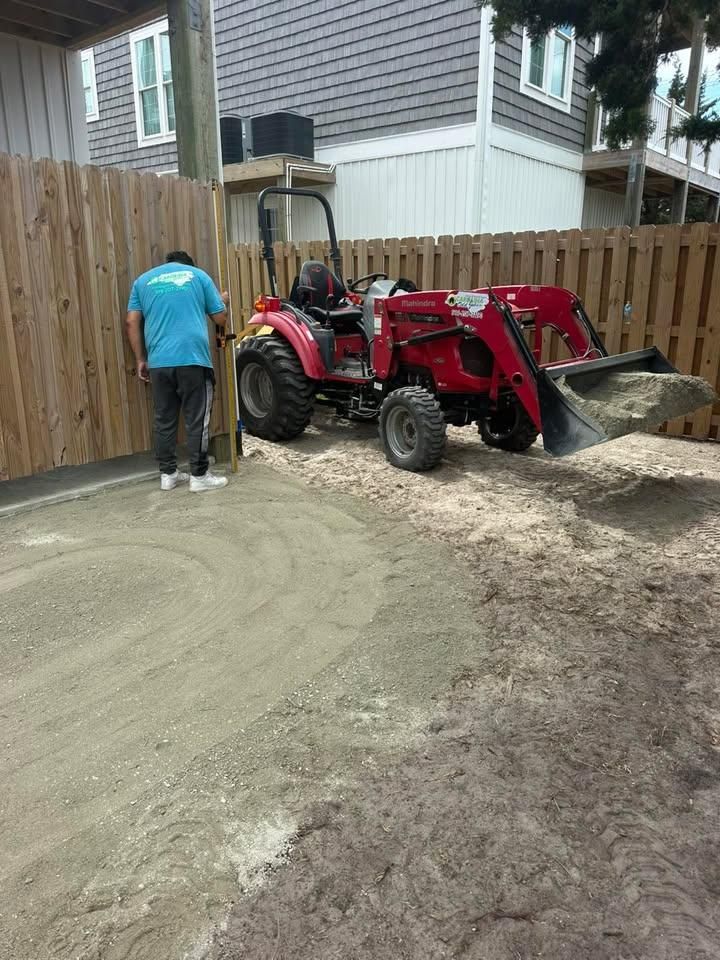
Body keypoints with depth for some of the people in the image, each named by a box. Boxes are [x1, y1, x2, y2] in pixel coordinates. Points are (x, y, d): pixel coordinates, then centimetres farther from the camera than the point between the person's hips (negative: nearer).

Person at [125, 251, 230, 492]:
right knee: (197, 420, 3)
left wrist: (140, 360, 15)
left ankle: (168, 474, 19)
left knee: (164, 420, 12)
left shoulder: (143, 280, 18)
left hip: (158, 362, 3)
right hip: (193, 358, -3)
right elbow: (220, 318, 13)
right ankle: (199, 476, 7)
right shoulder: (198, 275, 12)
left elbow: (132, 323, 10)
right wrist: (223, 301, 34)